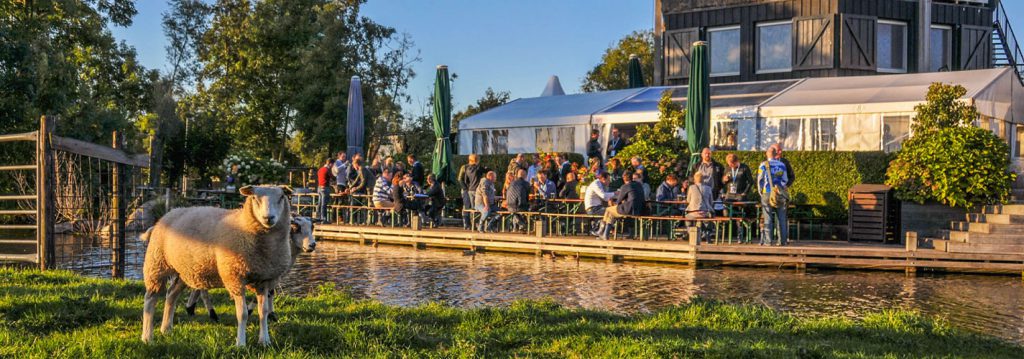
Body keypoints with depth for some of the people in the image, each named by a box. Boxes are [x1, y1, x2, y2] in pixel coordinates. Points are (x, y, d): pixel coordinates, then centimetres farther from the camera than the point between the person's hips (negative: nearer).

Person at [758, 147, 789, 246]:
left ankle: (768, 241, -4)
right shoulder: (782, 165, 5)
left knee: (768, 218, 0)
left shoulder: (763, 165, -3)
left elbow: (760, 180, 0)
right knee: (781, 218, 7)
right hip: (780, 195, 2)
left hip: (767, 193, -2)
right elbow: (785, 180, 9)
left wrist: (760, 192, 11)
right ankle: (782, 240, 7)